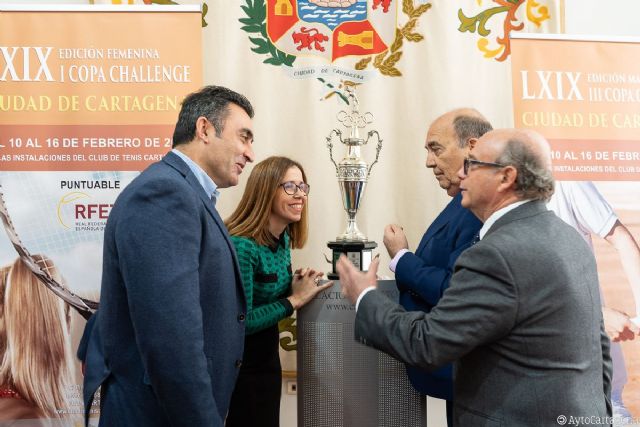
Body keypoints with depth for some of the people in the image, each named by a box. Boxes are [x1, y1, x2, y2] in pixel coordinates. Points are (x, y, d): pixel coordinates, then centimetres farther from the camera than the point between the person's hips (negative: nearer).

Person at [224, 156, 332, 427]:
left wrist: (296, 286, -7)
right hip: (239, 365, -8)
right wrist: (295, 300, -19)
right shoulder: (240, 246, -24)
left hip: (267, 357, 8)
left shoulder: (282, 238, 2)